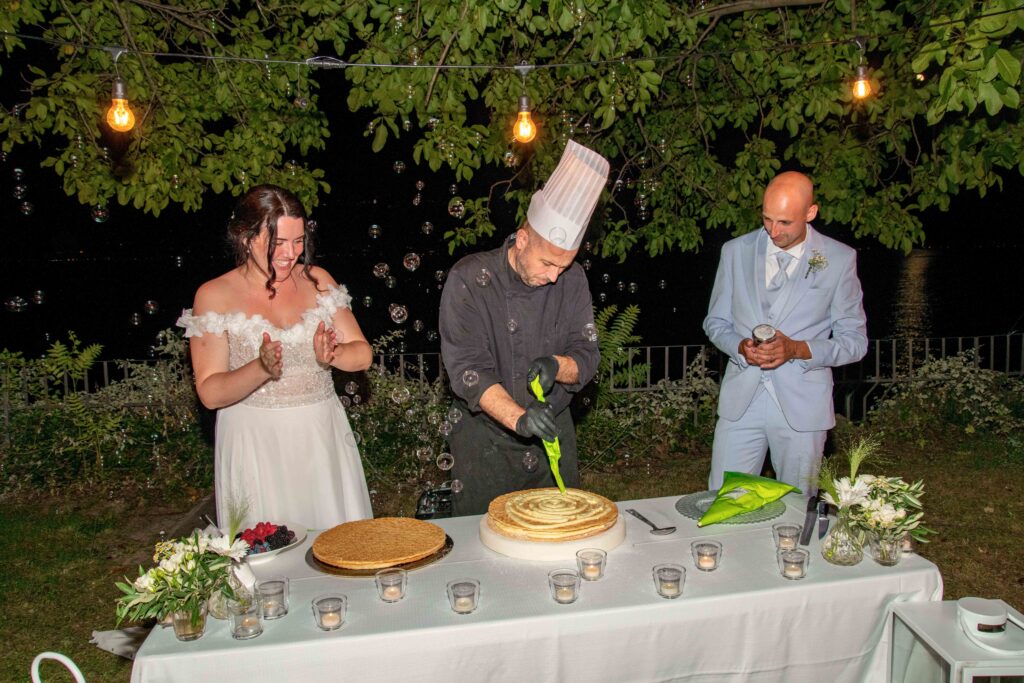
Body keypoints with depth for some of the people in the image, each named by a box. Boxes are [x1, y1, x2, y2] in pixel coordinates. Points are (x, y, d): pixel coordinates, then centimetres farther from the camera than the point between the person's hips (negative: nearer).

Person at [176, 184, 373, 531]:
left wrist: (331, 355, -18)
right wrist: (261, 369, -26)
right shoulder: (215, 296, -5)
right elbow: (210, 393, -9)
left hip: (323, 439, 3)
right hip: (256, 446, -3)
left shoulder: (317, 280, 5)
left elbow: (363, 354, 2)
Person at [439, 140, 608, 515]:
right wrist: (518, 418, -34)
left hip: (554, 433, 3)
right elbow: (466, 368, -20)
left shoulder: (572, 279, -3)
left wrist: (556, 367, -25)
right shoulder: (469, 280, -14)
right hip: (485, 439, -3)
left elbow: (587, 356, -2)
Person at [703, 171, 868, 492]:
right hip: (741, 400, 2)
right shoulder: (735, 251, 4)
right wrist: (741, 346, -11)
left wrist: (798, 349, -17)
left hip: (801, 405, -1)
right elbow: (715, 322, 11)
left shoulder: (840, 259, -2)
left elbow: (854, 340, 1)